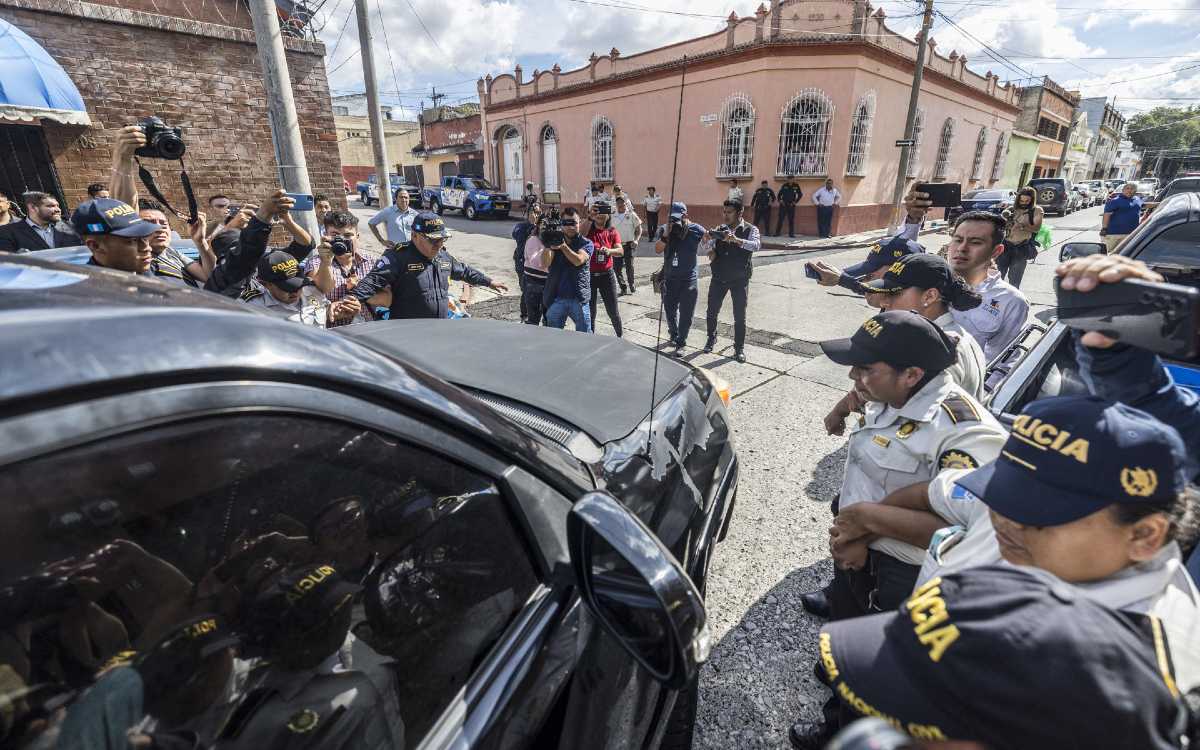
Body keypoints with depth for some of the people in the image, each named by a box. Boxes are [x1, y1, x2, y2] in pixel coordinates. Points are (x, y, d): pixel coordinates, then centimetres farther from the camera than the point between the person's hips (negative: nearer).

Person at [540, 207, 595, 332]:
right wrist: (548, 246, -27)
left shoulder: (586, 243, 2)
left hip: (579, 299, -1)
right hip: (556, 298, 2)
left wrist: (563, 246, -31)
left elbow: (578, 260, -18)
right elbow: (545, 263, -10)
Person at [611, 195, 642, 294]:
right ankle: (623, 288, 15)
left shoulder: (632, 215, -1)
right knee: (616, 268, 0)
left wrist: (636, 240, -10)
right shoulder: (613, 217, 8)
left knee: (629, 266, -7)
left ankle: (631, 285, 17)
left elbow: (639, 229, 3)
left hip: (629, 245, -3)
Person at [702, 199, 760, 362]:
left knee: (740, 315, 3)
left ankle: (739, 348, 17)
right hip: (719, 277, 3)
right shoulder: (720, 229, 4)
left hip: (740, 279, -3)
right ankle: (711, 338, 35)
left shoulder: (750, 229, -7)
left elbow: (756, 244, -25)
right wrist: (708, 239, -26)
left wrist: (736, 240, -40)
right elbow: (708, 244, -2)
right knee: (712, 311, 12)